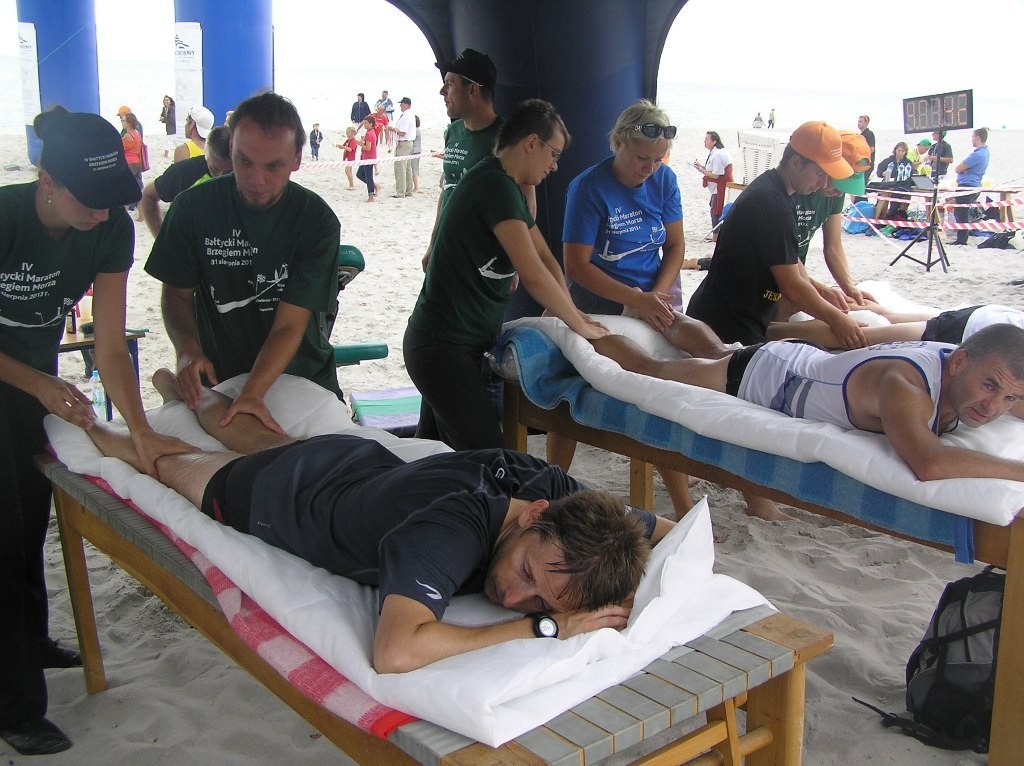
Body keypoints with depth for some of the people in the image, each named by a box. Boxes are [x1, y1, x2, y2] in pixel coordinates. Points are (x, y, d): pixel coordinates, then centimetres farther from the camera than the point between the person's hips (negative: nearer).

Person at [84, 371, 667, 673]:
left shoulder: (547, 483, -31)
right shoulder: (449, 529, -49)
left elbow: (671, 534, -17)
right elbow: (394, 652, -64)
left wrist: (633, 590, -38)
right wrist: (545, 629, -54)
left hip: (357, 458, 5)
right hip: (261, 496, -5)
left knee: (259, 441, 39)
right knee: (170, 461, 28)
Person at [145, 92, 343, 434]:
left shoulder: (318, 220, -13)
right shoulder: (194, 207, -8)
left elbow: (290, 324, -18)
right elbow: (177, 292, 1)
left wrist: (252, 393, -33)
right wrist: (187, 348, -20)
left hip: (304, 379, 0)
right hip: (217, 379, 1)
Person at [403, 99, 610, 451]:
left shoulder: (504, 186, 15)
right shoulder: (495, 185, -19)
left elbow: (544, 257, 16)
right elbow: (533, 274, -24)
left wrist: (570, 312, 4)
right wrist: (580, 325, -11)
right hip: (443, 348, -11)